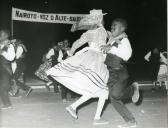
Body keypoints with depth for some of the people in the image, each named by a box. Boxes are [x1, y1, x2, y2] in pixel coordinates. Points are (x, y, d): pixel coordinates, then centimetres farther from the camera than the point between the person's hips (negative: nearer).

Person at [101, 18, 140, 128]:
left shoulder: (124, 40, -8)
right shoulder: (111, 39, 13)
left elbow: (127, 55, -27)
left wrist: (111, 48, -28)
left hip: (120, 72, -7)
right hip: (110, 73, 7)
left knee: (116, 94, -27)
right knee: (113, 99, 1)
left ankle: (133, 88, 5)